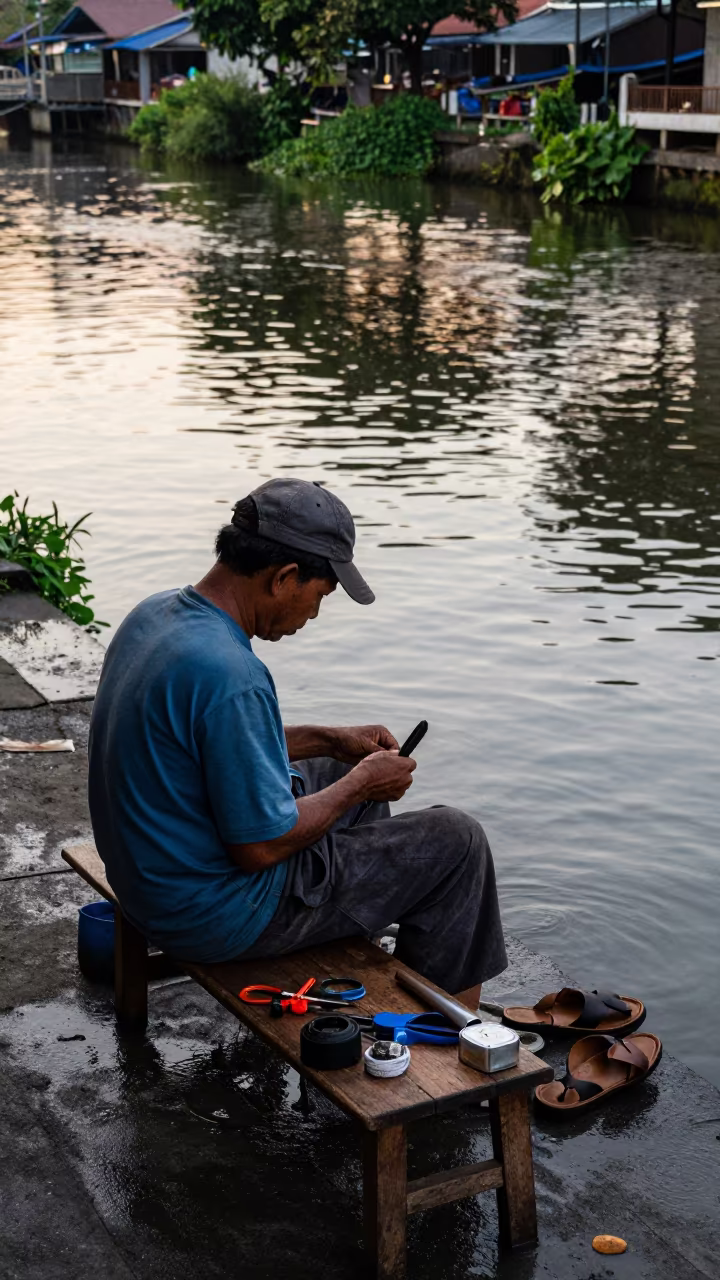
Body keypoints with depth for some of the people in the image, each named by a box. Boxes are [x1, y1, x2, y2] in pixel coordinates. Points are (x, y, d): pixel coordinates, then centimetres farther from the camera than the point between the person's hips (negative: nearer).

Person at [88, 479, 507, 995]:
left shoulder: (157, 613, -1)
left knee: (344, 775, 28)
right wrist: (360, 783, -10)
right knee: (455, 841, 2)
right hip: (218, 917, -9)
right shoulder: (231, 676, -31)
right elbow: (261, 847, -25)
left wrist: (329, 741, 11)